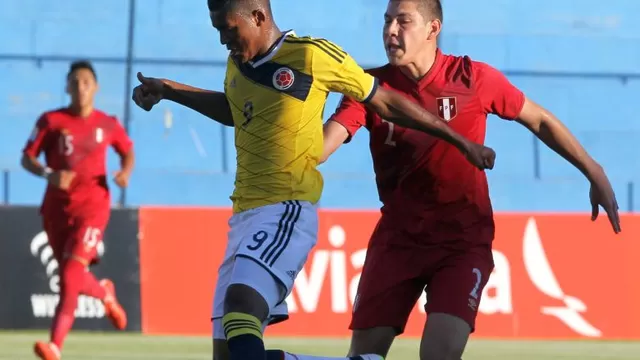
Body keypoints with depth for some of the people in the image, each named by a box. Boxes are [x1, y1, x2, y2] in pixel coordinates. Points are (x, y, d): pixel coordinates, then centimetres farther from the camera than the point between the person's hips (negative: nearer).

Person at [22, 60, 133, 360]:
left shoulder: (108, 125, 5)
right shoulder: (51, 121, 1)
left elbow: (127, 151, 21)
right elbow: (27, 158, 1)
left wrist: (126, 172, -1)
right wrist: (49, 174, -19)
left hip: (92, 206, -2)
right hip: (56, 208, 2)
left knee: (71, 274, -19)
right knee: (72, 278, 12)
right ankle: (104, 293, 49)